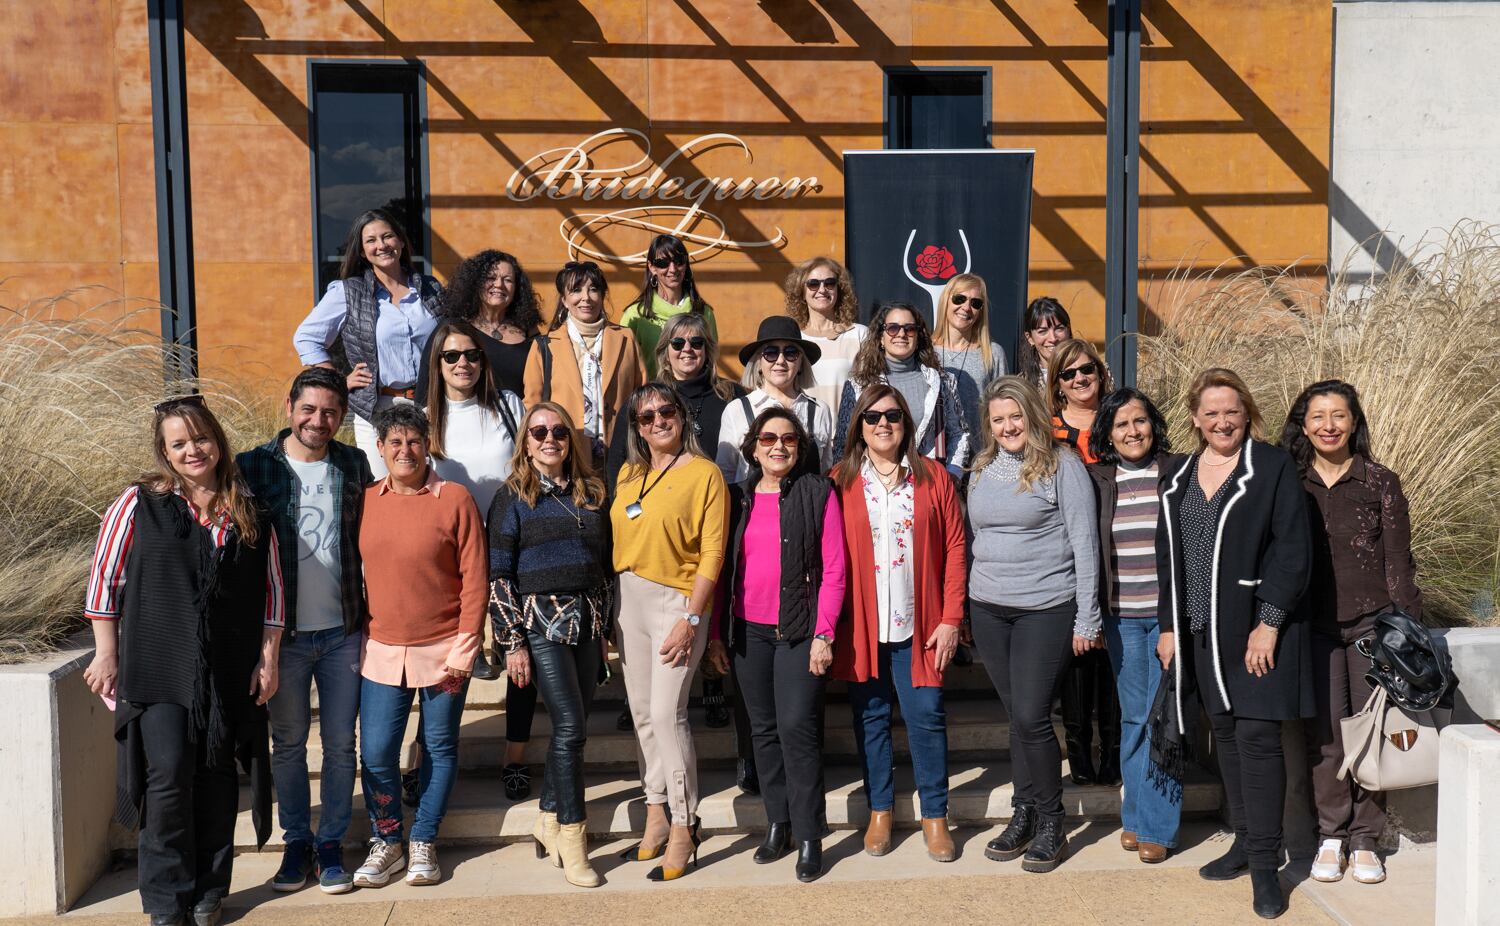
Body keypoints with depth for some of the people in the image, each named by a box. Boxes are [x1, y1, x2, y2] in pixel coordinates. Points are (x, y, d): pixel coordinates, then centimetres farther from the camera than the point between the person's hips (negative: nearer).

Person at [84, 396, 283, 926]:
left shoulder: (249, 511, 4)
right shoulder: (140, 504, -3)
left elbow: (271, 589, 8)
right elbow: (104, 578, 1)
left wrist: (268, 658, 5)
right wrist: (107, 654, 0)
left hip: (230, 673, 2)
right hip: (158, 669, -2)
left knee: (216, 780, 9)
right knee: (169, 776, -6)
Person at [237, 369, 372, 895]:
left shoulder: (354, 466, 3)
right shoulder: (254, 467, -4)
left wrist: (368, 619, 7)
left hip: (342, 633, 2)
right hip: (282, 633, -1)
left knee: (340, 743, 8)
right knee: (287, 743, 11)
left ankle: (331, 843, 22)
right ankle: (296, 842, 25)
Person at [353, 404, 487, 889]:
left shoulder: (455, 499, -8)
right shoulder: (366, 500, 2)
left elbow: (475, 579, -8)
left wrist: (463, 650, -10)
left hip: (441, 650, -2)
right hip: (381, 650, 3)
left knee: (440, 748, 9)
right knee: (376, 753, 3)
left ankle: (423, 843, 26)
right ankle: (386, 842, 24)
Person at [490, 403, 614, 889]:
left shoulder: (590, 493, 12)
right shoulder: (512, 497, -1)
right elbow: (498, 575, -5)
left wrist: (604, 628, 13)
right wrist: (513, 643, -10)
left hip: (587, 620, 5)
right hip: (541, 621, -4)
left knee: (572, 728, 7)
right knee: (571, 724, -10)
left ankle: (548, 820, 24)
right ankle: (571, 836, 2)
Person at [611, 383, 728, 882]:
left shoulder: (704, 473, -7)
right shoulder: (629, 474, 10)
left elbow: (712, 553, -11)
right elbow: (618, 539, 12)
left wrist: (690, 619, -16)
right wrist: (612, 604, 5)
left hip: (677, 599, -6)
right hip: (629, 598, 6)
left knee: (666, 713, -10)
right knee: (643, 712, 11)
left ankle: (683, 827, 4)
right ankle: (656, 816, 24)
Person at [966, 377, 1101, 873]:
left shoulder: (1062, 465, -7)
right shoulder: (981, 471, 10)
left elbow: (1084, 542, -8)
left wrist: (1087, 616, -10)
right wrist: (968, 605, 15)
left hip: (1045, 608, -5)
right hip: (989, 609, 5)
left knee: (1031, 716, -8)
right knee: (1016, 716, 11)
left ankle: (1051, 825, 10)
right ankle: (1024, 815, 23)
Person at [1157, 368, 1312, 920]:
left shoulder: (1273, 466, -5)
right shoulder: (1180, 478, 11)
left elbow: (1292, 550, -9)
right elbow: (1168, 557, 15)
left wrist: (1269, 621, -15)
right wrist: (1169, 625, 10)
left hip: (1257, 628, -5)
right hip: (1203, 630, 5)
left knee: (1257, 735, -7)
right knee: (1225, 734, 12)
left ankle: (1265, 864, 2)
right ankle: (1245, 840, 25)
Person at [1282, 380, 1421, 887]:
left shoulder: (1380, 482, 2)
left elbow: (1398, 560, 2)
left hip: (1371, 621, 0)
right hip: (1314, 625, 1)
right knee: (1324, 732, 1)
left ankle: (1365, 839, 14)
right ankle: (1330, 836, 13)